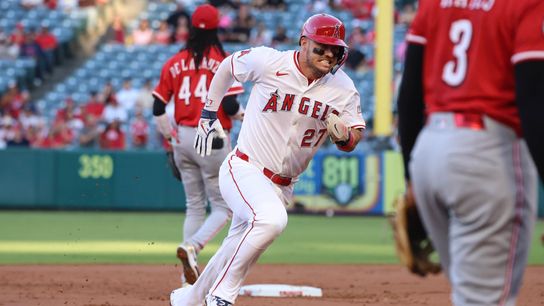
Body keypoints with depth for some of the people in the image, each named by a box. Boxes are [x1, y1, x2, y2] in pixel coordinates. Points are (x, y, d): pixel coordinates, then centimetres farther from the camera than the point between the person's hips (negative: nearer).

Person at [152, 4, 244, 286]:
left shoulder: (175, 63, 5)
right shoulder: (223, 62, -9)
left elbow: (158, 109, 3)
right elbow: (230, 107, -15)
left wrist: (170, 136, 16)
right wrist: (242, 113, 8)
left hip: (182, 138, 5)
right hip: (212, 140, -5)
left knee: (194, 206, 17)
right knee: (223, 208, 4)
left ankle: (190, 269, 11)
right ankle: (191, 246, -21)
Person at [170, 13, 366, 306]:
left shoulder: (343, 88, -4)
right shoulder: (268, 62, -13)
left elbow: (354, 135, 3)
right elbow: (228, 66, 6)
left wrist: (345, 136, -22)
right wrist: (208, 114, 10)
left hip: (281, 187, 5)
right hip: (243, 170, -5)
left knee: (236, 252, 16)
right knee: (271, 219, -34)